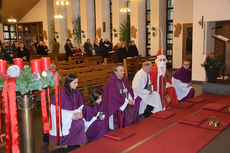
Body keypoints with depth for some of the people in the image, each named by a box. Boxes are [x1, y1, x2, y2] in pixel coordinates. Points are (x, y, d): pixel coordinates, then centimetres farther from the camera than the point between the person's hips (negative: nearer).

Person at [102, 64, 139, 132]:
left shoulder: (124, 80, 11)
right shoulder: (111, 82, -13)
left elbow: (129, 90, 11)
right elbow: (115, 95, -18)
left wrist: (130, 99, -9)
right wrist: (126, 101, -16)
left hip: (126, 102, 7)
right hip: (116, 104, -7)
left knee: (133, 111, -14)